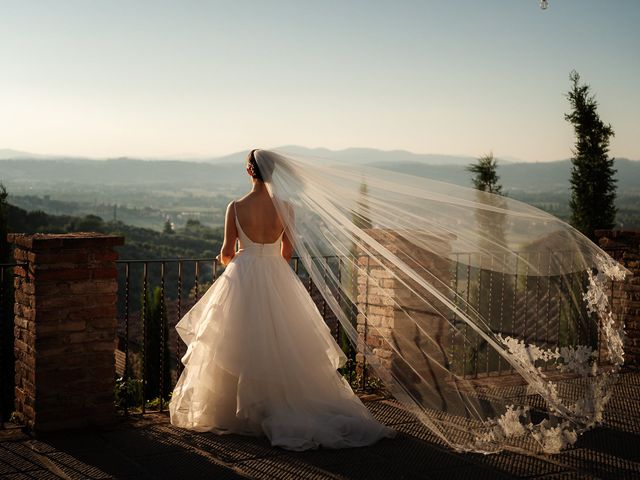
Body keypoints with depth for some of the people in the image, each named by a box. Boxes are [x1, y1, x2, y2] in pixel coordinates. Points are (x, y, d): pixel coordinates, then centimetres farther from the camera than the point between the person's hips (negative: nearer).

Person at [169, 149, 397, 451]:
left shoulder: (236, 208, -9)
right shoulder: (285, 207, -5)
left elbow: (227, 252, 0)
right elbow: (288, 250, 6)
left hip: (243, 279, -1)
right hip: (277, 278, 2)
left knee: (241, 347, 7)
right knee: (282, 346, 11)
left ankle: (237, 412, 14)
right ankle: (283, 409, 15)